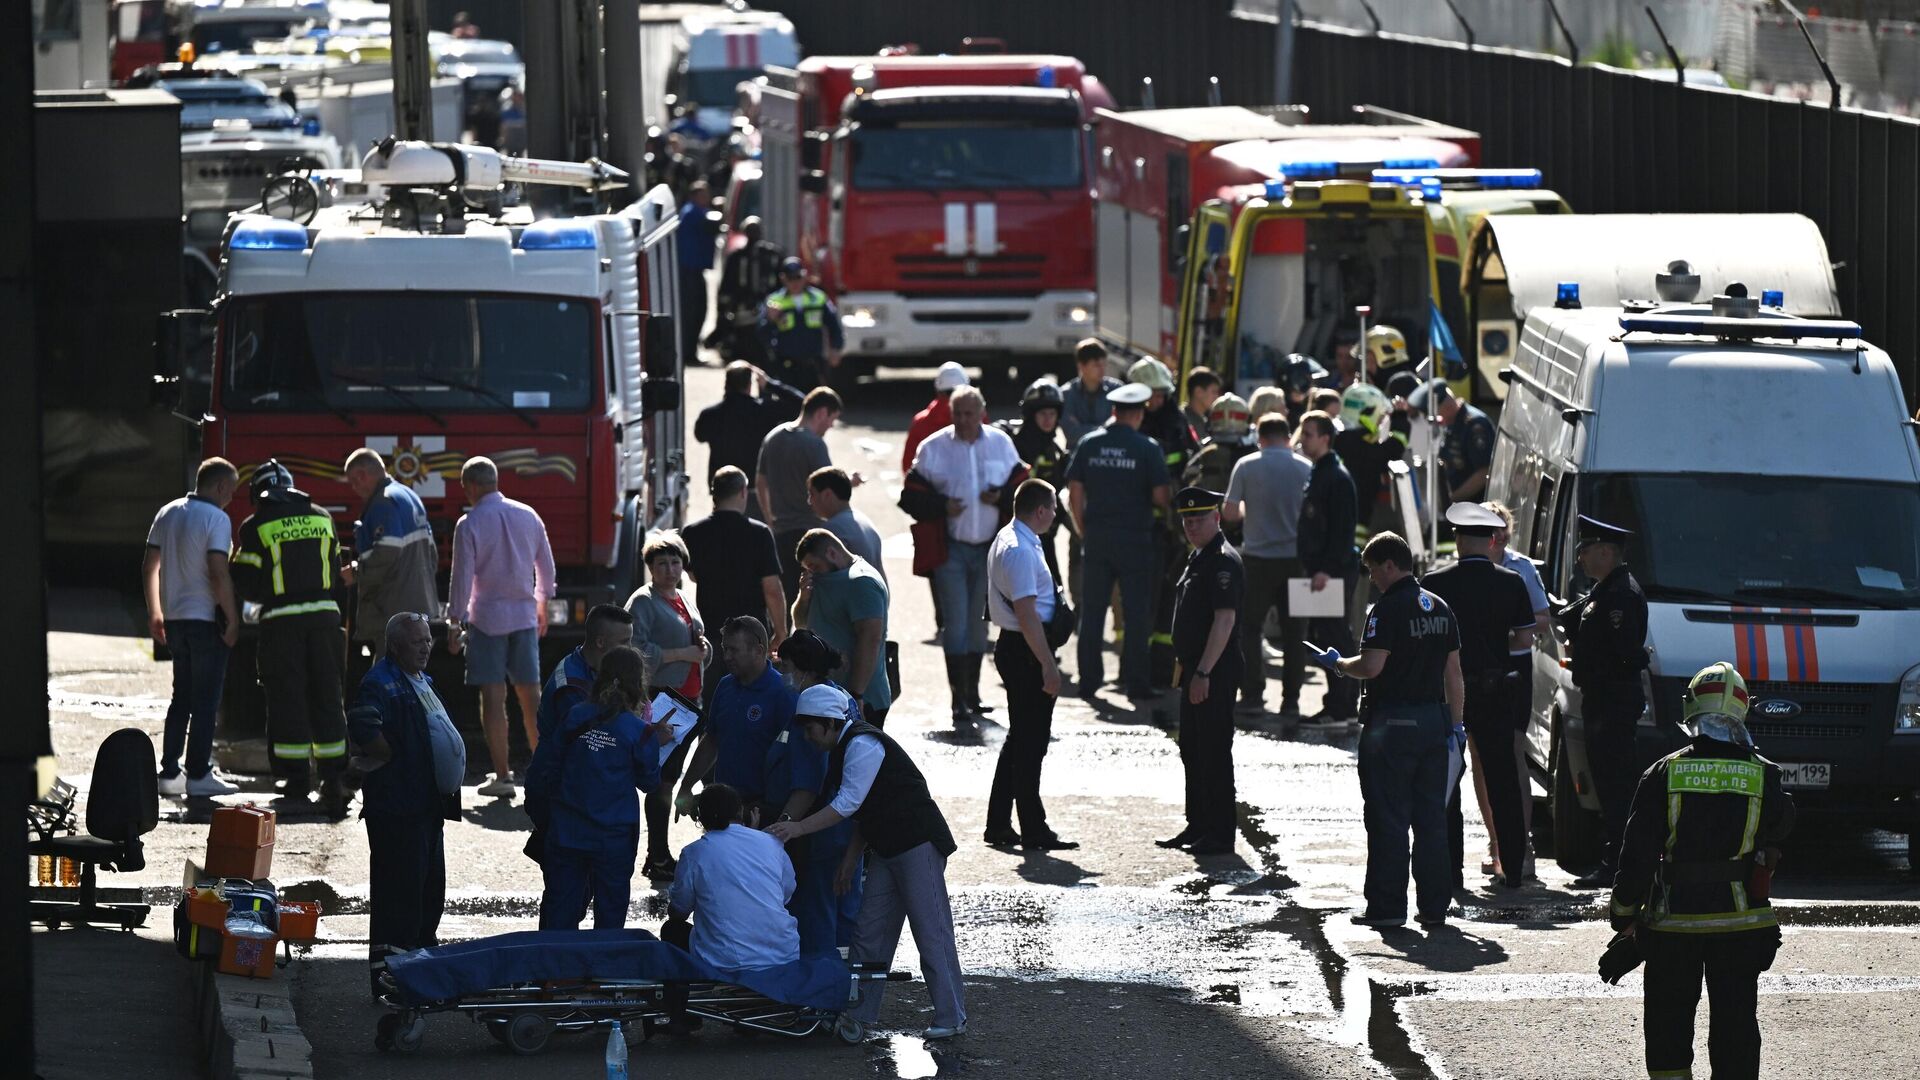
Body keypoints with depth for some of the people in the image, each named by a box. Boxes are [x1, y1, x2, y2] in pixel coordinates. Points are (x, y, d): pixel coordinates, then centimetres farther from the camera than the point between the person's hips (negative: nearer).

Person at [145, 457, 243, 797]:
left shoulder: (168, 514, 9)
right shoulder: (216, 519, -13)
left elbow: (150, 567, 13)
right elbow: (218, 573, -21)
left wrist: (155, 612, 21)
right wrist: (233, 618, -15)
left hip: (175, 617, 7)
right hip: (206, 618, -7)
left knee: (182, 696, 15)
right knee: (206, 700, -2)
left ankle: (169, 772, 14)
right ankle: (198, 775, -3)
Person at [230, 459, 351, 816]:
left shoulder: (256, 528, -2)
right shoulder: (321, 519, 10)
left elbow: (246, 584, -3)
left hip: (281, 620, -3)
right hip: (323, 613, 3)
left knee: (286, 696, 4)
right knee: (325, 696, 8)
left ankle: (296, 777, 2)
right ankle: (332, 777, 6)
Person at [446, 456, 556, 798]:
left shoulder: (469, 524, -11)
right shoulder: (528, 516, 5)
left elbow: (462, 578, -11)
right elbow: (546, 566, 13)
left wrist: (454, 623, -4)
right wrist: (542, 604, 27)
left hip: (487, 619, -5)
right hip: (525, 616, 5)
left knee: (493, 696, -2)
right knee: (530, 694, 10)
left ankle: (502, 776, -4)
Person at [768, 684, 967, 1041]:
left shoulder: (863, 745, -18)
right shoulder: (843, 747, 13)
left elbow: (848, 803, -25)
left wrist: (799, 828, -26)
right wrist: (852, 855, 11)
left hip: (918, 843, -11)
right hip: (888, 848, 11)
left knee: (931, 930, -6)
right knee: (870, 930, 9)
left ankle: (951, 1018, -2)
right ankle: (857, 1013, 14)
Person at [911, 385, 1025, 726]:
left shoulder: (1001, 443, 5)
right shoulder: (934, 447, -2)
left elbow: (1020, 481, 12)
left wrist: (1002, 496, -9)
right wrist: (940, 507, -18)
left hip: (989, 547, 3)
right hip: (950, 548, -3)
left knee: (978, 622, 13)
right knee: (956, 624, -9)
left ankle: (972, 694, 26)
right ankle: (959, 701, -8)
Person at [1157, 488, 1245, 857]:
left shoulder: (1224, 562, -16)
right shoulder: (1199, 557, 15)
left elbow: (1225, 619, -23)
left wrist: (1203, 673, -25)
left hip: (1215, 673, -10)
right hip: (1195, 669, 10)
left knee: (1214, 753, -6)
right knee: (1192, 752, 15)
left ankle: (1220, 835, -2)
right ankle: (1197, 827, 23)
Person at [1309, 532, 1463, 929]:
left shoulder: (1389, 610, -14)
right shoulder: (1440, 608, 10)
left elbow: (1371, 666, -21)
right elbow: (1453, 673, 13)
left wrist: (1337, 664, -2)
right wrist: (1455, 724, 16)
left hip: (1392, 723, -7)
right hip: (1434, 719, 7)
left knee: (1388, 820, -1)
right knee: (1431, 817, 10)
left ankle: (1387, 906, 0)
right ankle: (1434, 905, 11)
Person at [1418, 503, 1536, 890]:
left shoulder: (1435, 584, -8)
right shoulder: (1511, 583, -4)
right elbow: (1525, 638, -2)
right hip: (1494, 693, 1)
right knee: (1502, 780, 9)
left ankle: (1450, 867, 4)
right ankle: (1512, 867, 8)